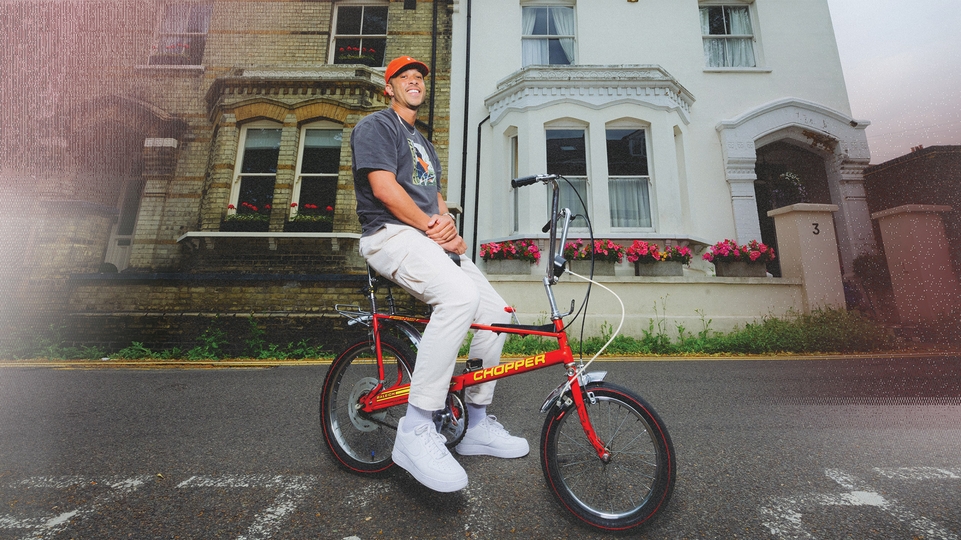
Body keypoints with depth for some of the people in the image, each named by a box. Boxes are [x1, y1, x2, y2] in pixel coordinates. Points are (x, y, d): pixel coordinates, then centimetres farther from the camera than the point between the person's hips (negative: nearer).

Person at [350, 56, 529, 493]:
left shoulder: (422, 142, 32)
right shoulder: (376, 126, 5)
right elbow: (384, 187, -11)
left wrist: (445, 219, -1)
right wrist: (432, 228, -12)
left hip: (430, 238, 9)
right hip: (392, 234, -8)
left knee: (496, 311, -3)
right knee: (460, 296, -36)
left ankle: (476, 426, 8)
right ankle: (415, 431, -28)